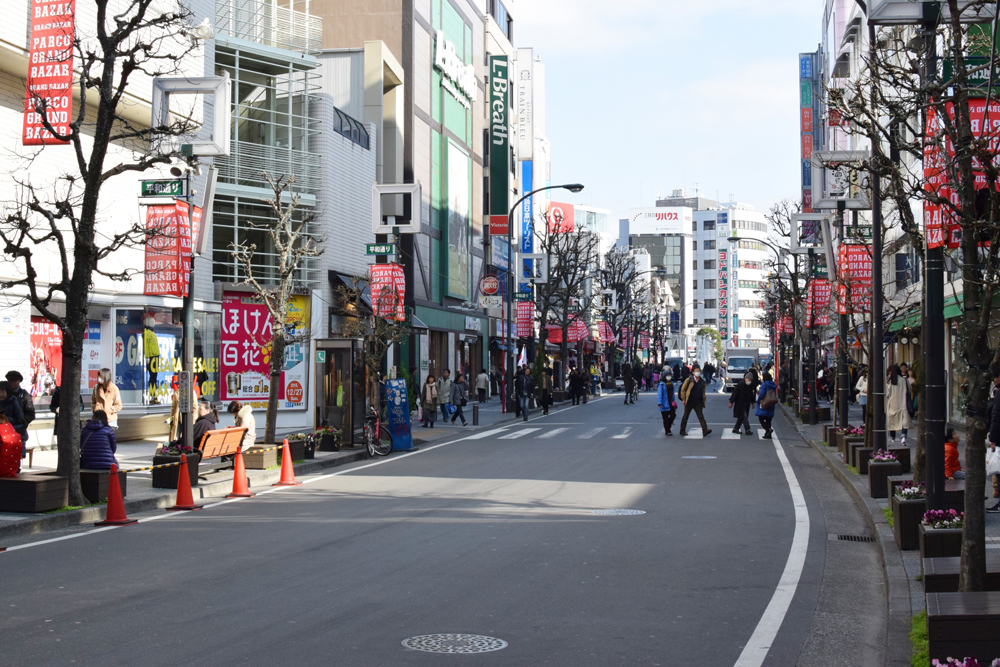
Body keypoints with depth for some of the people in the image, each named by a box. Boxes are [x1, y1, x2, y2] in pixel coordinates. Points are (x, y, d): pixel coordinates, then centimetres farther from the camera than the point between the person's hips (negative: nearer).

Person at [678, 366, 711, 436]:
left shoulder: (702, 382, 8)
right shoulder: (689, 380, -3)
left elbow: (703, 392, 18)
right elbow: (683, 390, 0)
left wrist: (703, 401, 11)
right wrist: (684, 399, -5)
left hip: (698, 402, 2)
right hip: (689, 401, -2)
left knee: (701, 416, -8)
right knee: (685, 416, 8)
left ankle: (705, 430, -16)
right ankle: (682, 430, 19)